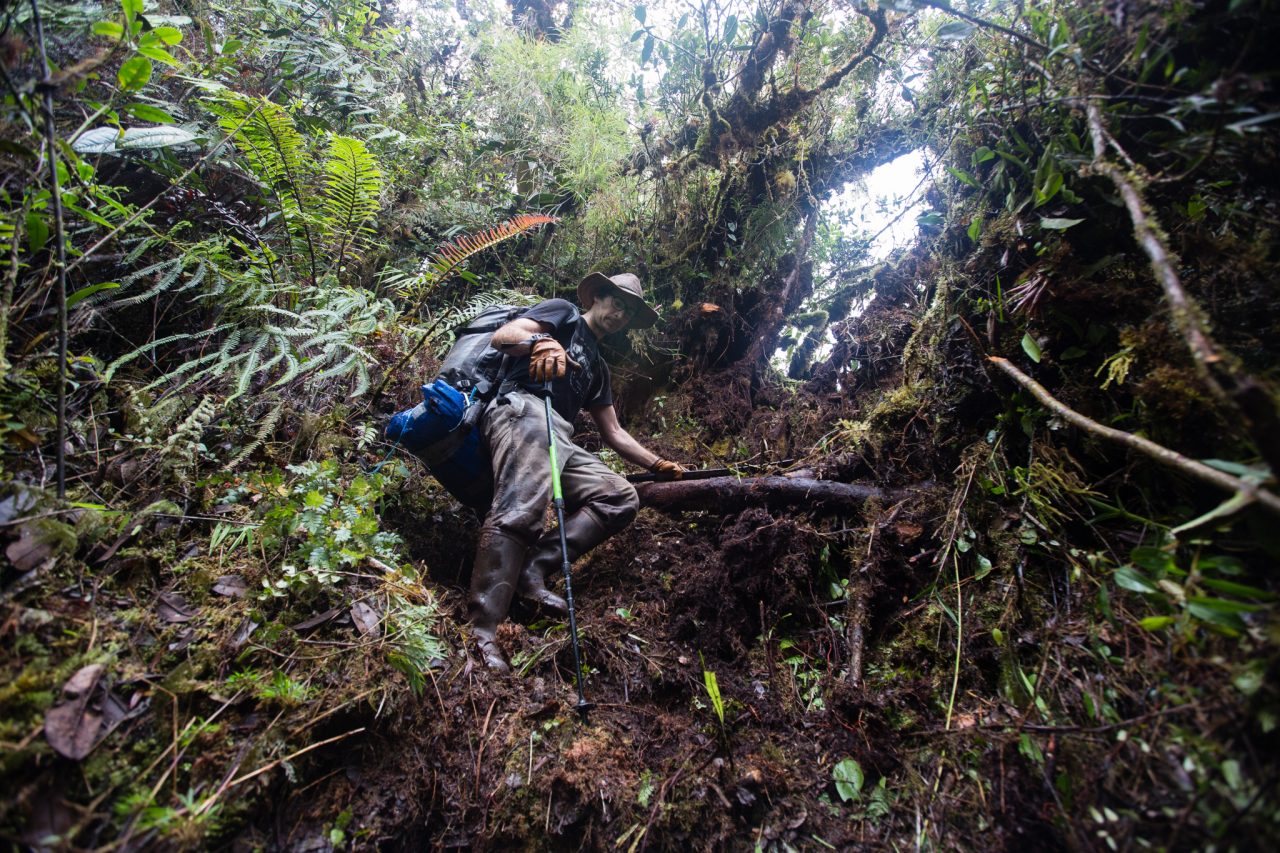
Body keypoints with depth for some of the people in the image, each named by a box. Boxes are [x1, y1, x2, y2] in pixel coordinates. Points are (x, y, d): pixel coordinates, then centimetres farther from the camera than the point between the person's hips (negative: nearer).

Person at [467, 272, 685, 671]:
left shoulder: (597, 366, 34)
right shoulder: (563, 313, 16)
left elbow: (613, 432, 31)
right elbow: (501, 336, -1)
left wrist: (658, 464, 22)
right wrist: (542, 342, -22)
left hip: (560, 439, 8)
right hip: (523, 409, -8)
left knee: (621, 497, -7)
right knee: (520, 511, -30)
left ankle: (534, 571, -17)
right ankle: (480, 629, -33)